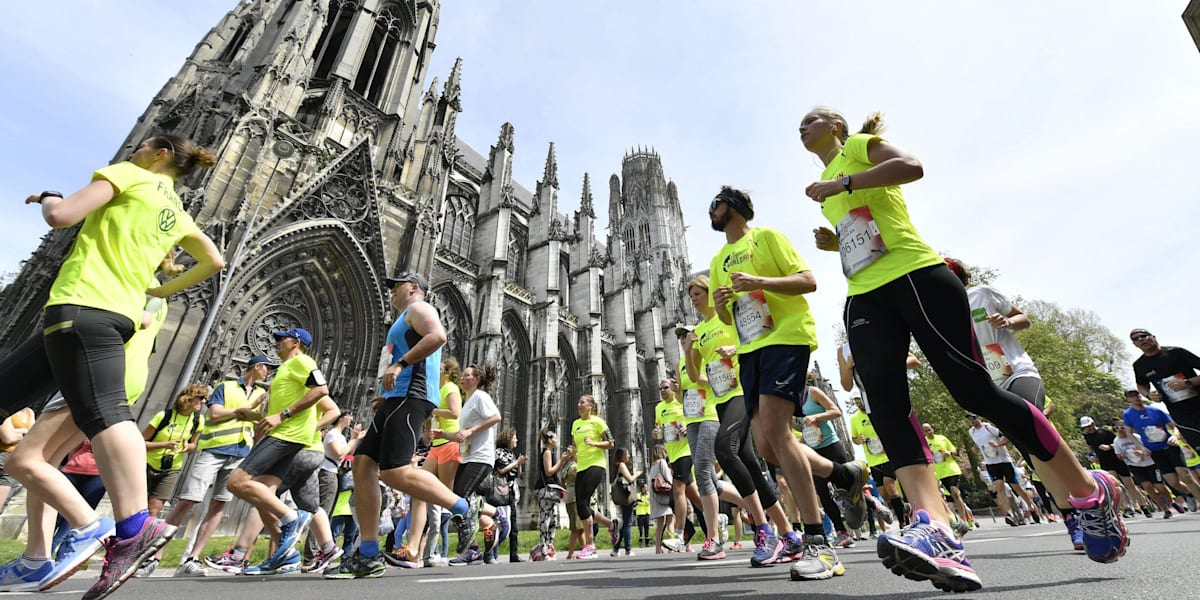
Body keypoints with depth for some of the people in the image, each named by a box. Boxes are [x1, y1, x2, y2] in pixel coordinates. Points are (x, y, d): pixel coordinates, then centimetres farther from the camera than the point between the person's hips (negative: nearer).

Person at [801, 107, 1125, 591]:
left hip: (913, 274, -6)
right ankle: (935, 530, -28)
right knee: (884, 398, -18)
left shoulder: (858, 145, 9)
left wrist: (843, 182, -12)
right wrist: (834, 243, 15)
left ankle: (1091, 491, 14)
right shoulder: (826, 190, 29)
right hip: (865, 297, 7)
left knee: (973, 389, -9)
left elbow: (911, 165, -12)